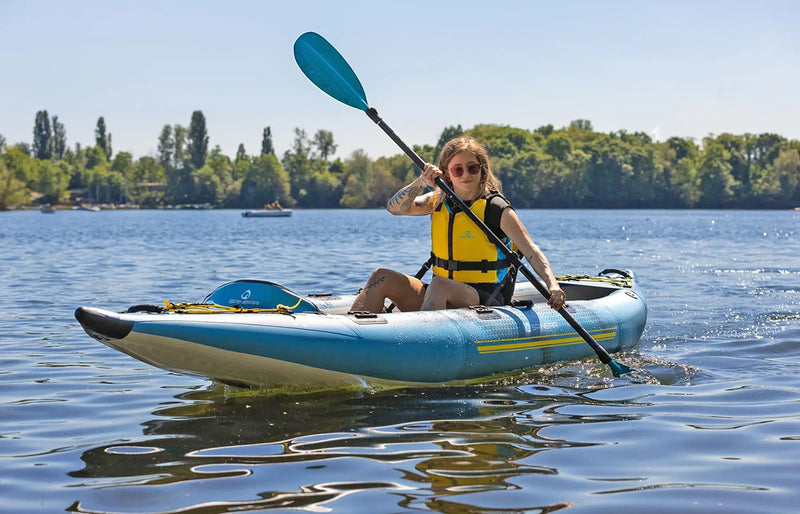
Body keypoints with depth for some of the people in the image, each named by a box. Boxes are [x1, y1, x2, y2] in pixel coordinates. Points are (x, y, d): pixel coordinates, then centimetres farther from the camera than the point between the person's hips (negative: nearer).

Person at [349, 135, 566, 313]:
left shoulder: (495, 208, -7)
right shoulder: (439, 202, 10)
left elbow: (531, 251, -14)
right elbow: (396, 208, 1)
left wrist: (552, 285, -30)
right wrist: (421, 182, -16)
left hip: (485, 302, -6)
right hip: (442, 297, 6)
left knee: (438, 285, -37)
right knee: (382, 277, -12)